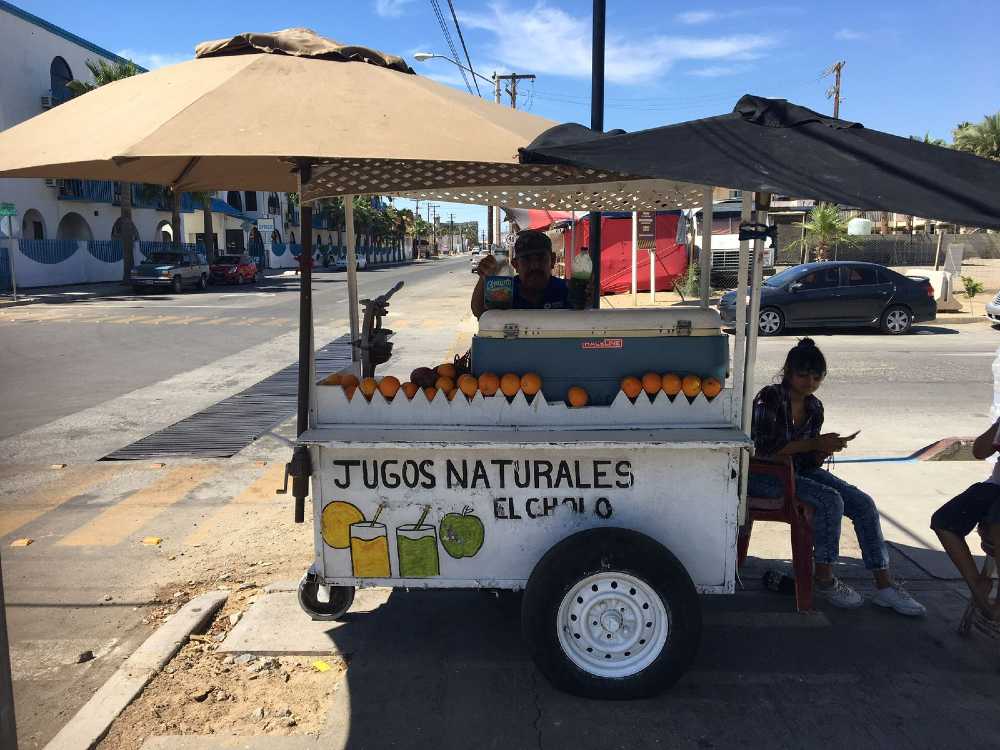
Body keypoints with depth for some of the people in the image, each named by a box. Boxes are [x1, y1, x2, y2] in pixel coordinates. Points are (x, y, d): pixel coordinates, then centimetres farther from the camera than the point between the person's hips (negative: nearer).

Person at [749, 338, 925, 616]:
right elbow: (765, 450, -23)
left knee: (863, 503, -9)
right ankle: (824, 581, -12)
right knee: (830, 501, -28)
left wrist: (823, 451, -12)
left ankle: (884, 586, -3)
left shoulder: (815, 407, 7)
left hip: (799, 470, 8)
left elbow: (810, 459, 11)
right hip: (763, 474, -7)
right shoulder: (769, 399, -15)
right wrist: (813, 443, -23)